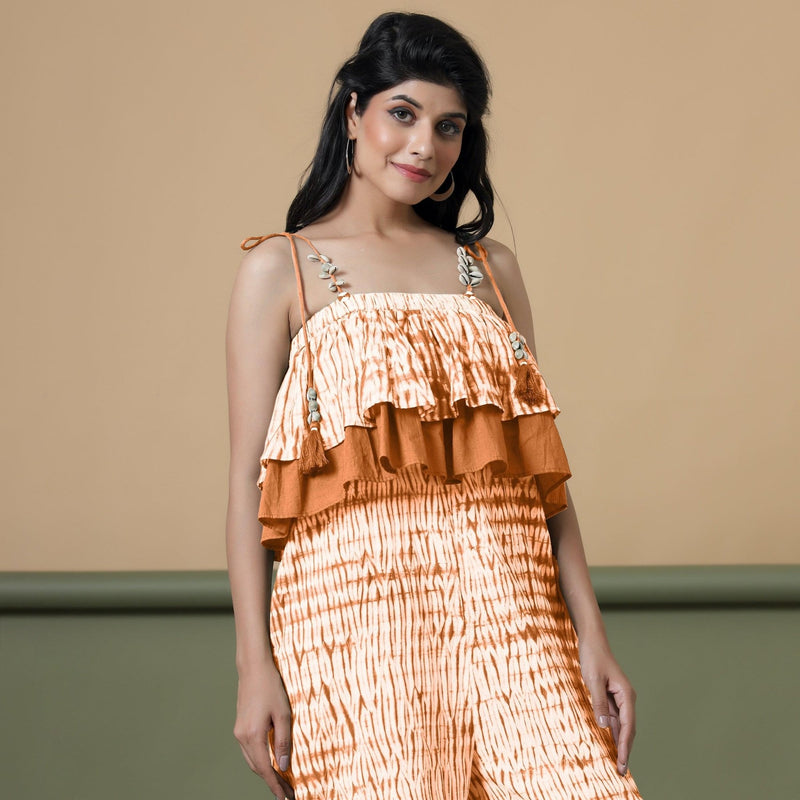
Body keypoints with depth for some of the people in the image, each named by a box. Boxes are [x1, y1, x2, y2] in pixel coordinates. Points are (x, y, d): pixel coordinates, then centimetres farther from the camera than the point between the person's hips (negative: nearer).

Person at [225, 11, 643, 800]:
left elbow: (541, 469, 13)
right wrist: (255, 665, -7)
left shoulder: (490, 270, 16)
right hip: (356, 599, -3)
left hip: (503, 601, 3)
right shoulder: (281, 268, 7)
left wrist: (590, 636, 5)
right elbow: (249, 481, 1)